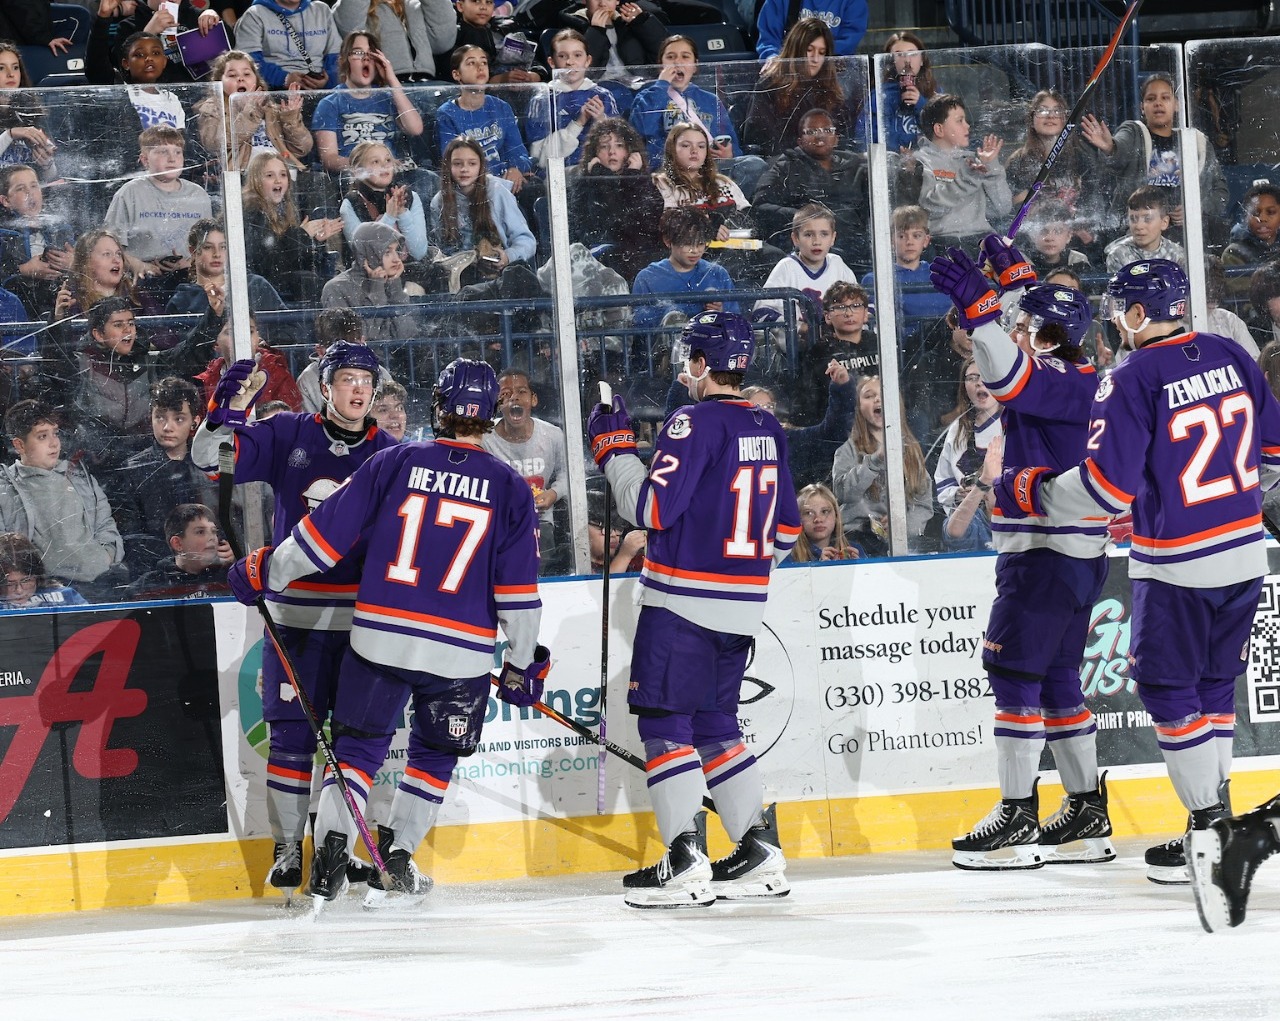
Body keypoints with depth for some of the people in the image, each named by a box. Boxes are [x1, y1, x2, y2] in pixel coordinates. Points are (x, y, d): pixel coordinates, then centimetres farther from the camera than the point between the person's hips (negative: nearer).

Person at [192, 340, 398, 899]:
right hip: (296, 616, -2)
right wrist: (230, 409, -24)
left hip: (363, 619, 2)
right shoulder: (288, 437, 1)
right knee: (292, 732, -1)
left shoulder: (391, 454, 6)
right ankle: (287, 849, 9)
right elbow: (212, 456, -5)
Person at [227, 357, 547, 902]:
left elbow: (326, 532, 0)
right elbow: (518, 591, 1)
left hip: (380, 639, 0)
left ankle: (332, 848, -3)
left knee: (359, 745, 11)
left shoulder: (393, 462, 0)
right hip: (461, 652, 0)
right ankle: (396, 856, 16)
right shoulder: (510, 489, 2)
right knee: (434, 754, 20)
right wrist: (522, 662, 11)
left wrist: (265, 572, 12)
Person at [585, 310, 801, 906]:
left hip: (683, 599, -8)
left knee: (664, 721, -4)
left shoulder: (698, 422, -14)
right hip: (742, 604, 8)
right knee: (715, 723, 16)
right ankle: (760, 854, 13)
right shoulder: (768, 429, 12)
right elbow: (785, 527, 18)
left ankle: (685, 865, -10)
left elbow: (651, 506, -19)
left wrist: (613, 449, -6)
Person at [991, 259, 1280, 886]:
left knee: (1167, 688, 3)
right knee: (1213, 684, 18)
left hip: (1177, 565, -7)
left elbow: (1106, 487, -19)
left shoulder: (1132, 381, -15)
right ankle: (1218, 808, 22)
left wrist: (1026, 493, -5)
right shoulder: (1229, 357, 4)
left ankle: (1208, 830, 0)